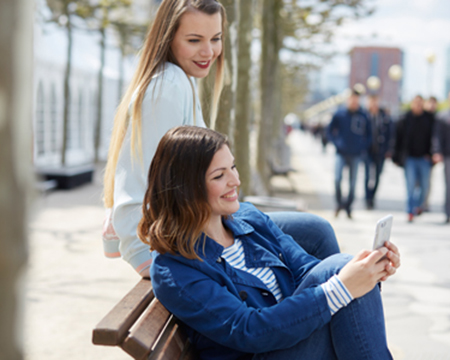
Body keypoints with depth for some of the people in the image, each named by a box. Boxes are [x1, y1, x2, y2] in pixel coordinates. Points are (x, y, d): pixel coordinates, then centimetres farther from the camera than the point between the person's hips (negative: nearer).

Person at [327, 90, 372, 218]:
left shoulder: (363, 116, 3)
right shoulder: (339, 114, 0)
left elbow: (369, 133, 15)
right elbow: (329, 131, 8)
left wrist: (364, 146, 3)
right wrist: (337, 142, -4)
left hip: (355, 155, 2)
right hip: (341, 153, -1)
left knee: (352, 183, 5)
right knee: (337, 178, -17)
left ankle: (348, 206, 19)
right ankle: (339, 202, 2)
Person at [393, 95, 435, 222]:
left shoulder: (429, 119, 3)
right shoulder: (405, 119, 0)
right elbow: (398, 138, 3)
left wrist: (430, 153, -2)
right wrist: (397, 156, 1)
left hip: (424, 158, 2)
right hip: (409, 158, -2)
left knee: (424, 184, 7)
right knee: (411, 184, -6)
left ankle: (418, 204, 33)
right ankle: (410, 211, 0)